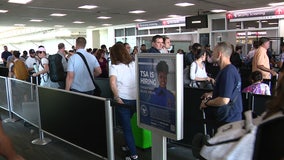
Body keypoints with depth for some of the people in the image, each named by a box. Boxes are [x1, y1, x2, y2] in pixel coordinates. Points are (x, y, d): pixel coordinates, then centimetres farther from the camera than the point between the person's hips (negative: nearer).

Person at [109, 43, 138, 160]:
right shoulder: (134, 64, 8)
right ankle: (129, 145, 35)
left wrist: (117, 97, -14)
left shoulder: (114, 66, -4)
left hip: (123, 100, -4)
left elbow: (112, 83, -20)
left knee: (127, 128, 6)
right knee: (129, 124, 24)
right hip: (136, 98, 4)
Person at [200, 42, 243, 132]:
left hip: (227, 121, -10)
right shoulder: (231, 69, 11)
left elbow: (224, 100, -28)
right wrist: (212, 94, 16)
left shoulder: (227, 73, -24)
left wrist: (206, 103, -13)